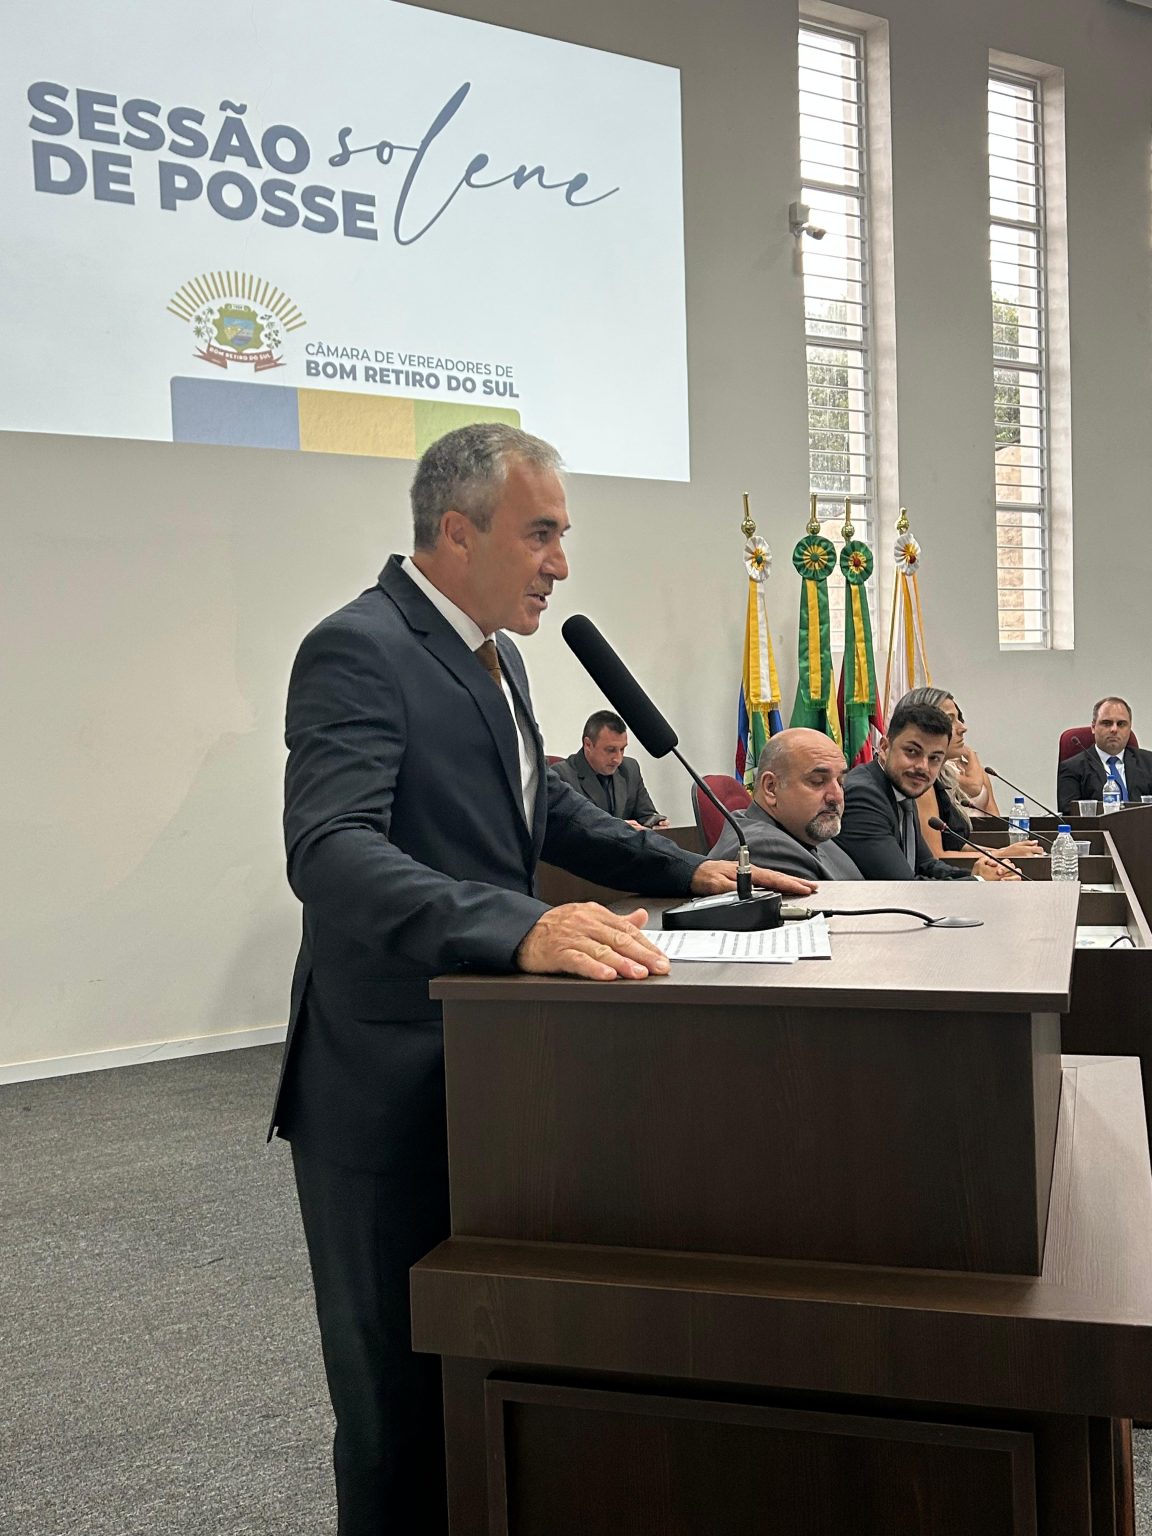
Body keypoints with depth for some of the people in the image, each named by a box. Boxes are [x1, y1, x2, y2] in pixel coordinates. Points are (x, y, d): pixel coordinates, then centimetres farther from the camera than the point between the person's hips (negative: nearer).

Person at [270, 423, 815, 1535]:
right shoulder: (358, 650, -19)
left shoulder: (490, 653, 11)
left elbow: (544, 807, 22)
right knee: (400, 1389, 6)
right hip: (387, 1082, -9)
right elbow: (329, 851, -32)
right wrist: (522, 929, -45)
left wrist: (690, 871, 12)